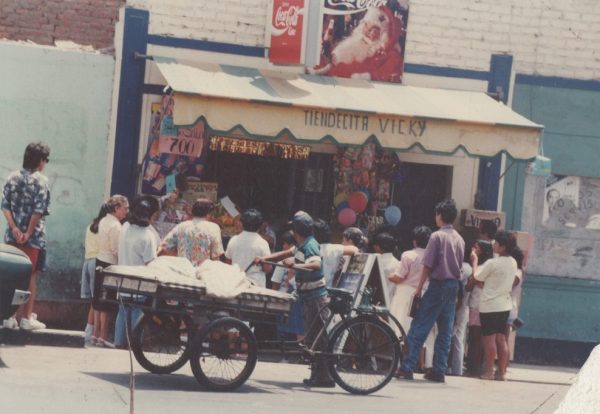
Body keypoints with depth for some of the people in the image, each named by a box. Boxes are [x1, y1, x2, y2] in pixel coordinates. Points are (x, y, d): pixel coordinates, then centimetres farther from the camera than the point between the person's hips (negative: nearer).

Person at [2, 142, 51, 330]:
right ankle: (27, 317, 4)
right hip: (33, 236, -4)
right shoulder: (41, 180, -8)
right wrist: (28, 233, -11)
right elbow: (38, 210, -16)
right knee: (30, 276, 3)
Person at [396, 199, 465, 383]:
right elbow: (460, 266, 14)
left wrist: (419, 287, -7)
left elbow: (428, 264, -11)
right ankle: (439, 371, 6)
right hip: (454, 285, 6)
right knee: (445, 331, 7)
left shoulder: (437, 236, -9)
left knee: (419, 327, -4)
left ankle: (407, 367, -8)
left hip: (438, 284, -6)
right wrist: (454, 283, 18)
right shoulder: (459, 239, 12)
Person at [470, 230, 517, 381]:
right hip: (505, 305, 7)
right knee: (501, 338, 9)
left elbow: (477, 276, -3)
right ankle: (502, 371, 8)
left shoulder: (492, 263, -16)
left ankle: (488, 371, -1)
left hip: (490, 305, -7)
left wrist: (475, 261, 13)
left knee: (489, 338, -2)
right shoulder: (513, 263, 5)